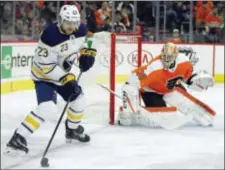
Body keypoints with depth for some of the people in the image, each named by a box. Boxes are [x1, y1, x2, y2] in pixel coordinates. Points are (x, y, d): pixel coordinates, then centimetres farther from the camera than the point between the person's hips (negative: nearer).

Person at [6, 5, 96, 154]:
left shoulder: (81, 30, -11)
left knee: (79, 99, 16)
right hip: (44, 75, -8)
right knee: (47, 107, -26)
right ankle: (18, 137, -25)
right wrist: (65, 79, -33)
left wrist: (86, 53, -6)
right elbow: (46, 65, -29)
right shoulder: (50, 36, -33)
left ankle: (73, 129, 42)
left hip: (63, 74, 8)